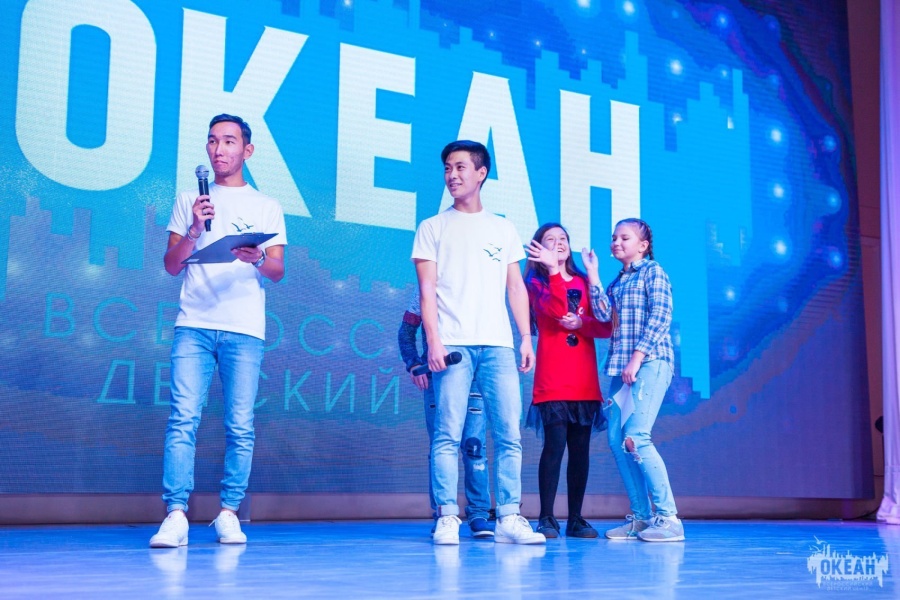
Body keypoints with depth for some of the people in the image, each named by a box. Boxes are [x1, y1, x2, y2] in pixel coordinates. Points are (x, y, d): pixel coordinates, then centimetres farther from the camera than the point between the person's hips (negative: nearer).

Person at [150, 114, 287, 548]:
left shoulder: (267, 207, 15)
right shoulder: (188, 201, 17)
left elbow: (278, 272, 8)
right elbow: (172, 266, 11)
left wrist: (257, 259, -15)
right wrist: (194, 229, -6)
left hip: (244, 329, 0)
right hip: (194, 325, 0)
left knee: (240, 427, -3)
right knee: (183, 420, -11)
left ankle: (229, 514, 5)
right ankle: (176, 515, -11)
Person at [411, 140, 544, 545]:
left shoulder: (503, 229, 18)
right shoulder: (433, 228, 10)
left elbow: (515, 287, 16)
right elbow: (427, 289, 3)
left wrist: (526, 337, 6)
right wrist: (433, 340, -8)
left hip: (498, 344, 3)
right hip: (453, 344, -2)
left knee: (509, 434, -2)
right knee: (448, 434, -7)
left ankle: (509, 519, 2)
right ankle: (447, 519, -2)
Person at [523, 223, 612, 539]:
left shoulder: (584, 283, 16)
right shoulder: (536, 283, 5)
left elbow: (606, 326, 6)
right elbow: (556, 309, -17)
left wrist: (581, 323, -12)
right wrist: (554, 270, -27)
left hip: (584, 381, 4)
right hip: (552, 380, -4)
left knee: (581, 448, 4)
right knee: (554, 445, -11)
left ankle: (576, 519, 10)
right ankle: (547, 519, -5)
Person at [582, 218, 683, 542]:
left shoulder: (653, 271, 2)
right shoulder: (617, 281, 22)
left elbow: (661, 317, -9)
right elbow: (604, 314, 5)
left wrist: (637, 356, -16)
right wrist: (592, 275, 5)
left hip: (650, 362, -8)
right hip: (620, 367, 8)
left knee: (636, 437, -17)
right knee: (617, 439, 0)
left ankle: (669, 518, -11)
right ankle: (640, 517, 7)